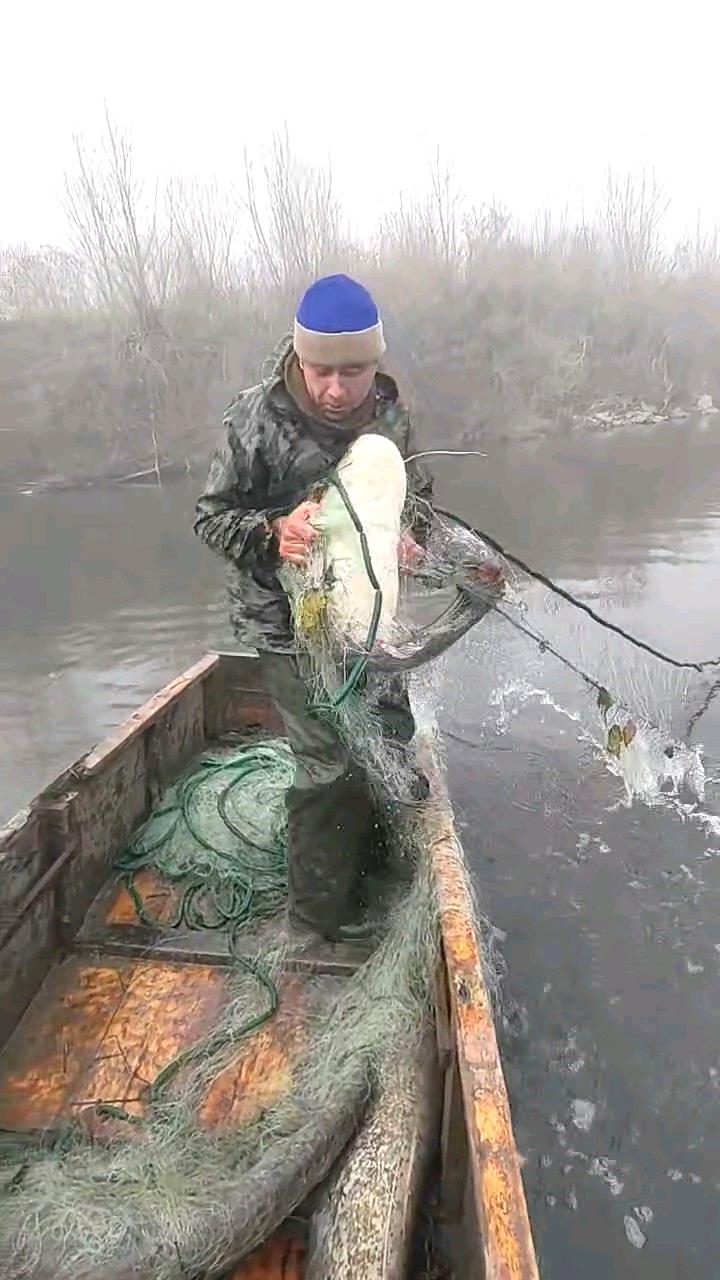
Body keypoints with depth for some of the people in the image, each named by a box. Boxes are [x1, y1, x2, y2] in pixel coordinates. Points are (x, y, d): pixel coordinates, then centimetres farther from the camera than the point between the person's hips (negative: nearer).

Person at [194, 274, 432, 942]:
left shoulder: (390, 411, -4)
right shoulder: (258, 417, -18)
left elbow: (416, 495, 8)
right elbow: (210, 516, -12)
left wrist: (411, 536, -14)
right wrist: (272, 534, -31)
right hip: (286, 618, -6)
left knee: (391, 736, 19)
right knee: (331, 761, -6)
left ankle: (366, 866, 46)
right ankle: (319, 904, 20)